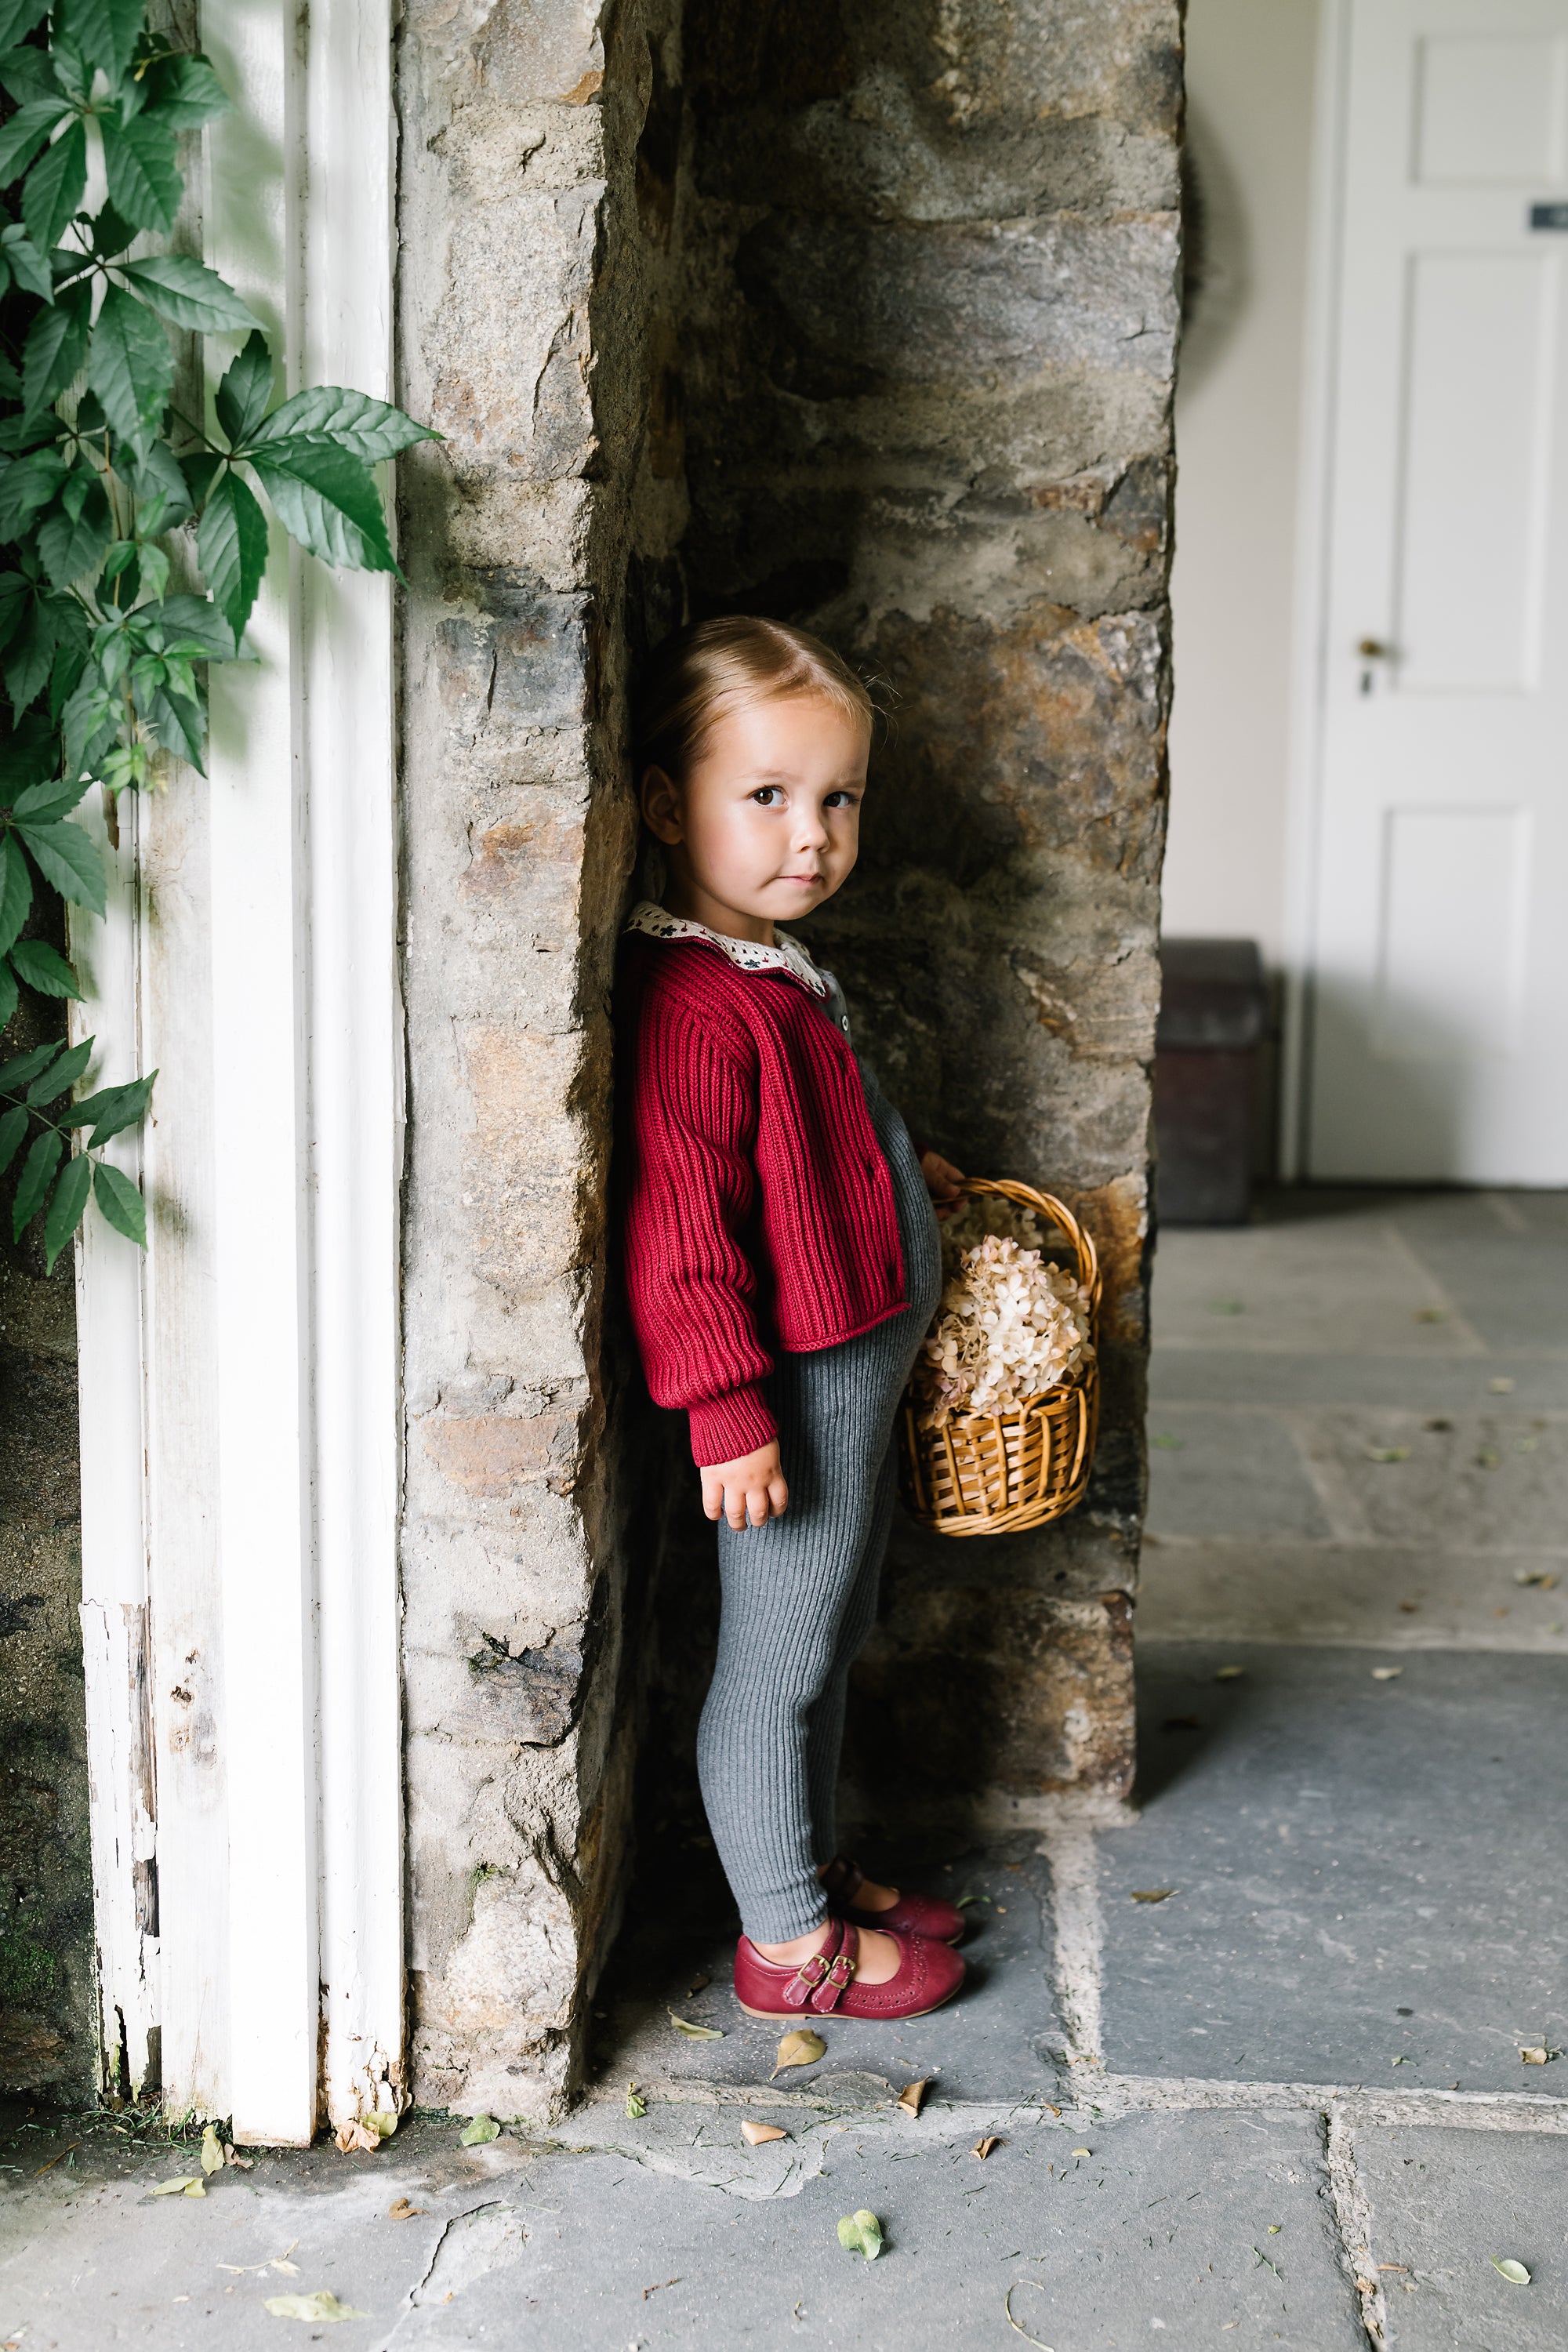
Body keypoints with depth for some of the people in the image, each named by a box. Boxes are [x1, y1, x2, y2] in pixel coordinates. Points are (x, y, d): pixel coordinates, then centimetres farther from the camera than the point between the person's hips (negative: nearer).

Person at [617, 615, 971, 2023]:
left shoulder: (775, 972, 11)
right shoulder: (694, 1003, -23)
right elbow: (679, 1224, -26)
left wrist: (896, 1172, 21)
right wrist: (725, 1407, -26)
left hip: (863, 1365, 10)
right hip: (797, 1384, -10)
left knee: (831, 1640, 22)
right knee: (779, 1657, 3)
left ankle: (817, 1867, 38)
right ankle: (789, 1942, 17)